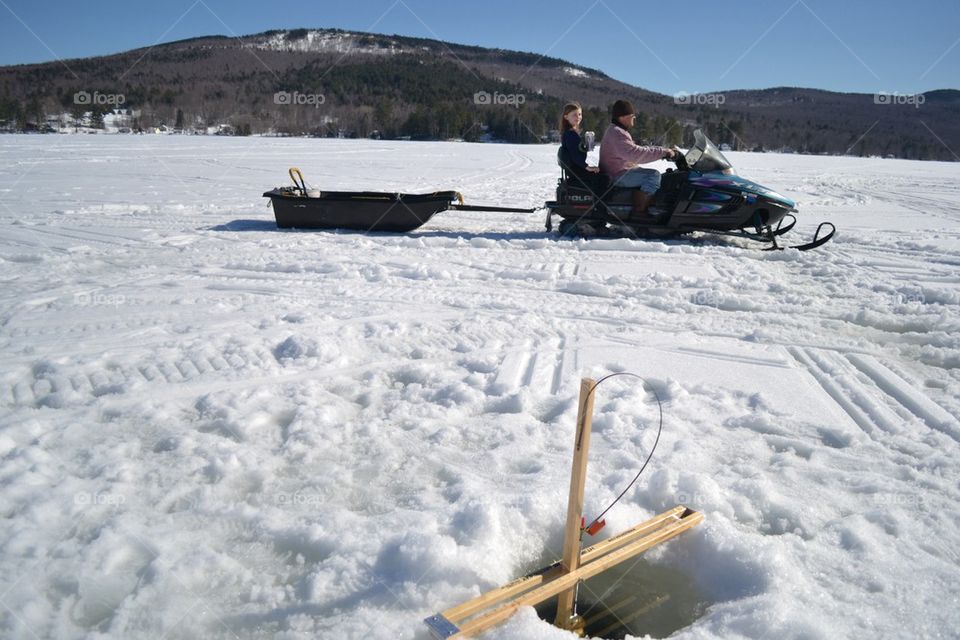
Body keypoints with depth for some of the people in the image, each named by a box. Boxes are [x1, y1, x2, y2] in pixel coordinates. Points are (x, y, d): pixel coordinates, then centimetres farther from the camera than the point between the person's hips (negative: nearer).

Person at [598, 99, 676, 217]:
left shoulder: (619, 130, 19)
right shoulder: (616, 132, -18)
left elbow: (636, 149, 20)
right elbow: (635, 154, -30)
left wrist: (661, 151, 9)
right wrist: (662, 152, -27)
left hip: (622, 171, 11)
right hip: (618, 176, -11)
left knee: (653, 175, 17)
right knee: (654, 175, -23)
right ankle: (639, 211, -25)